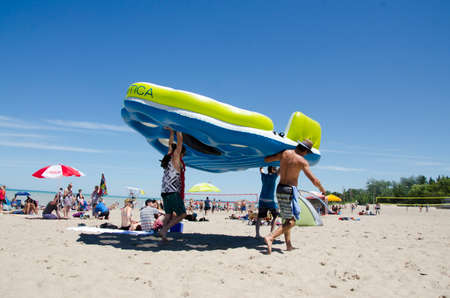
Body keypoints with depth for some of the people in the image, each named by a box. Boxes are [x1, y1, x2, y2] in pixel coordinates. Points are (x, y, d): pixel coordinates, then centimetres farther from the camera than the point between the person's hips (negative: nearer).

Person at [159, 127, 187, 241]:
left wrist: (171, 132, 33)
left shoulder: (169, 157, 14)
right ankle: (164, 230, -10)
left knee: (168, 214, 9)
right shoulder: (175, 157, -5)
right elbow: (180, 141, -3)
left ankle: (163, 236, -2)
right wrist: (178, 131, 8)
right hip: (173, 192, -8)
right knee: (182, 214, 1)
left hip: (164, 192, 8)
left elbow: (170, 145, 28)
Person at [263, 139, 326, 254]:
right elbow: (314, 181, -12)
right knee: (292, 221, -4)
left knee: (286, 218, 17)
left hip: (279, 189, 7)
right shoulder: (302, 161, -10)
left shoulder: (284, 153, 4)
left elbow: (266, 159, 13)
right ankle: (270, 237, -18)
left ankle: (288, 244, 15)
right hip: (290, 190, -7)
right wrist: (323, 191, 6)